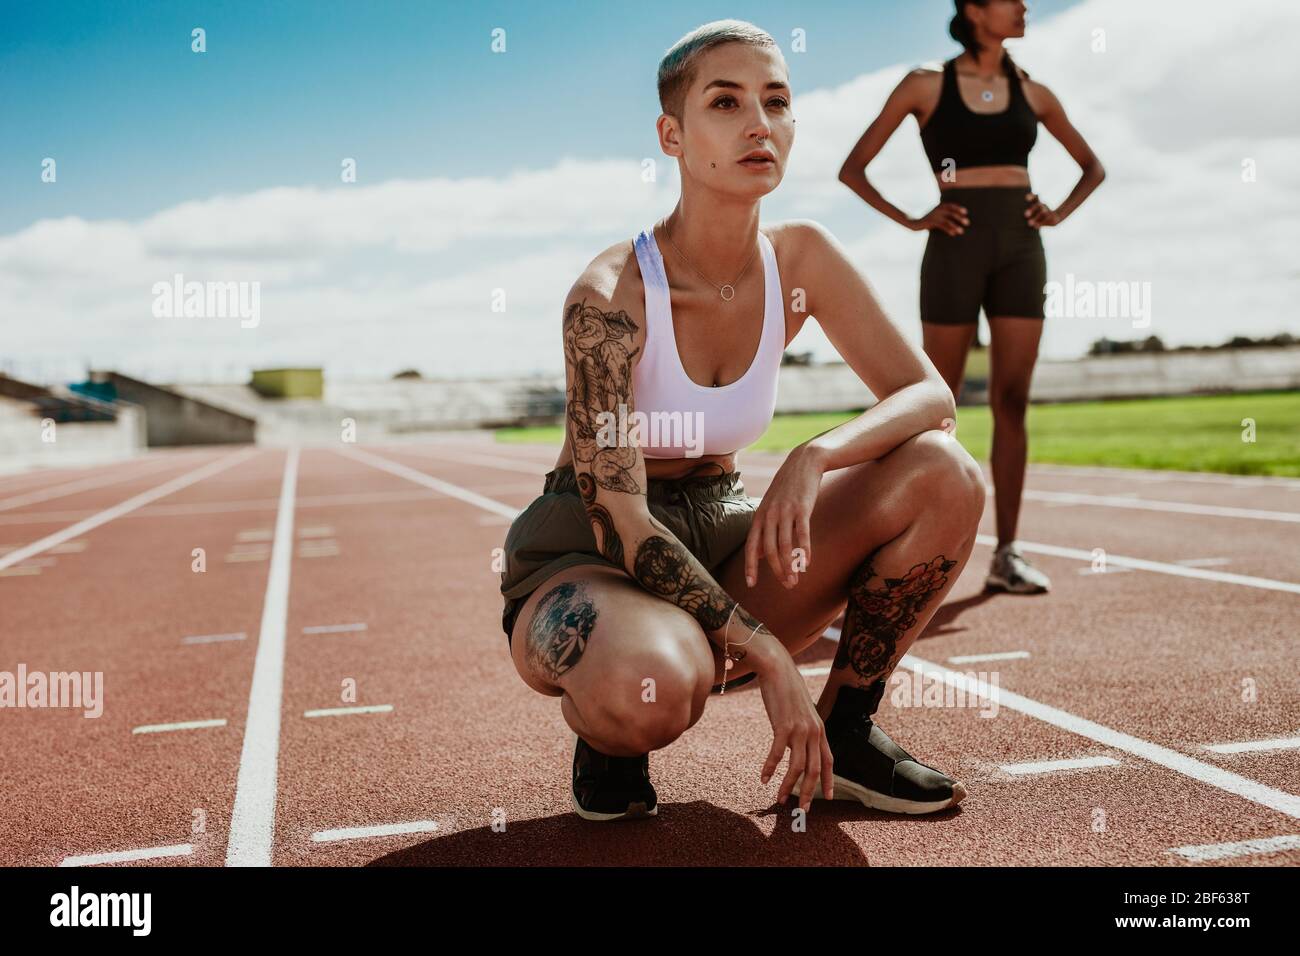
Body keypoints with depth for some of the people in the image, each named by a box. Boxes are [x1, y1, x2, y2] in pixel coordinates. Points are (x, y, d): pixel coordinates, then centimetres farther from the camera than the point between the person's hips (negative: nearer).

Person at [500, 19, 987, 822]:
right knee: (655, 683, -42)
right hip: (581, 558, -5)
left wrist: (815, 458, -30)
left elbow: (931, 395, -8)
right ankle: (604, 734, -2)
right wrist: (768, 658, -29)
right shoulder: (610, 295, -22)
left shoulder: (800, 258, -5)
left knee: (945, 476, -16)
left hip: (718, 534, 6)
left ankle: (845, 729, 1)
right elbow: (617, 517, -25)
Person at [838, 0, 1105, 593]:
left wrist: (1060, 212, 7)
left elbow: (1093, 167, 24)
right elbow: (852, 170, 2)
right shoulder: (926, 86, 2)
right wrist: (909, 219, -7)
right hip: (955, 248, -3)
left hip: (1020, 245, 3)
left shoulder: (1032, 93, 12)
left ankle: (1006, 554, 0)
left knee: (1012, 404, -2)